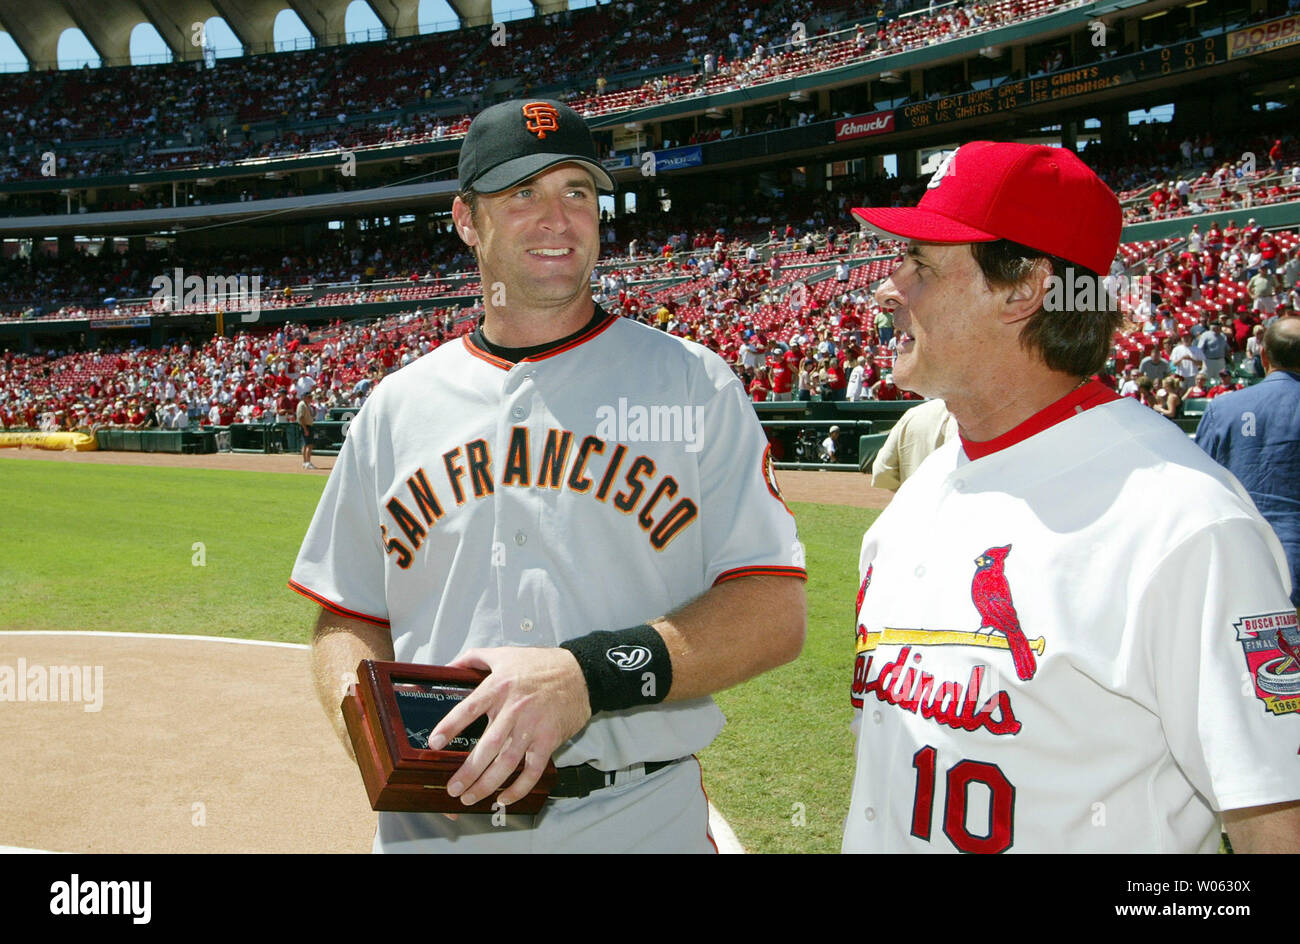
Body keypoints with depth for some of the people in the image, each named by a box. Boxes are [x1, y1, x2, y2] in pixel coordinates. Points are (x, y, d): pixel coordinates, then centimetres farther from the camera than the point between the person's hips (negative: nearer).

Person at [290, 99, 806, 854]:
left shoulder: (694, 383, -2)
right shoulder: (396, 408, 8)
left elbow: (775, 609, -10)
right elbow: (348, 615, 12)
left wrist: (593, 674, -23)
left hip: (640, 819, -2)